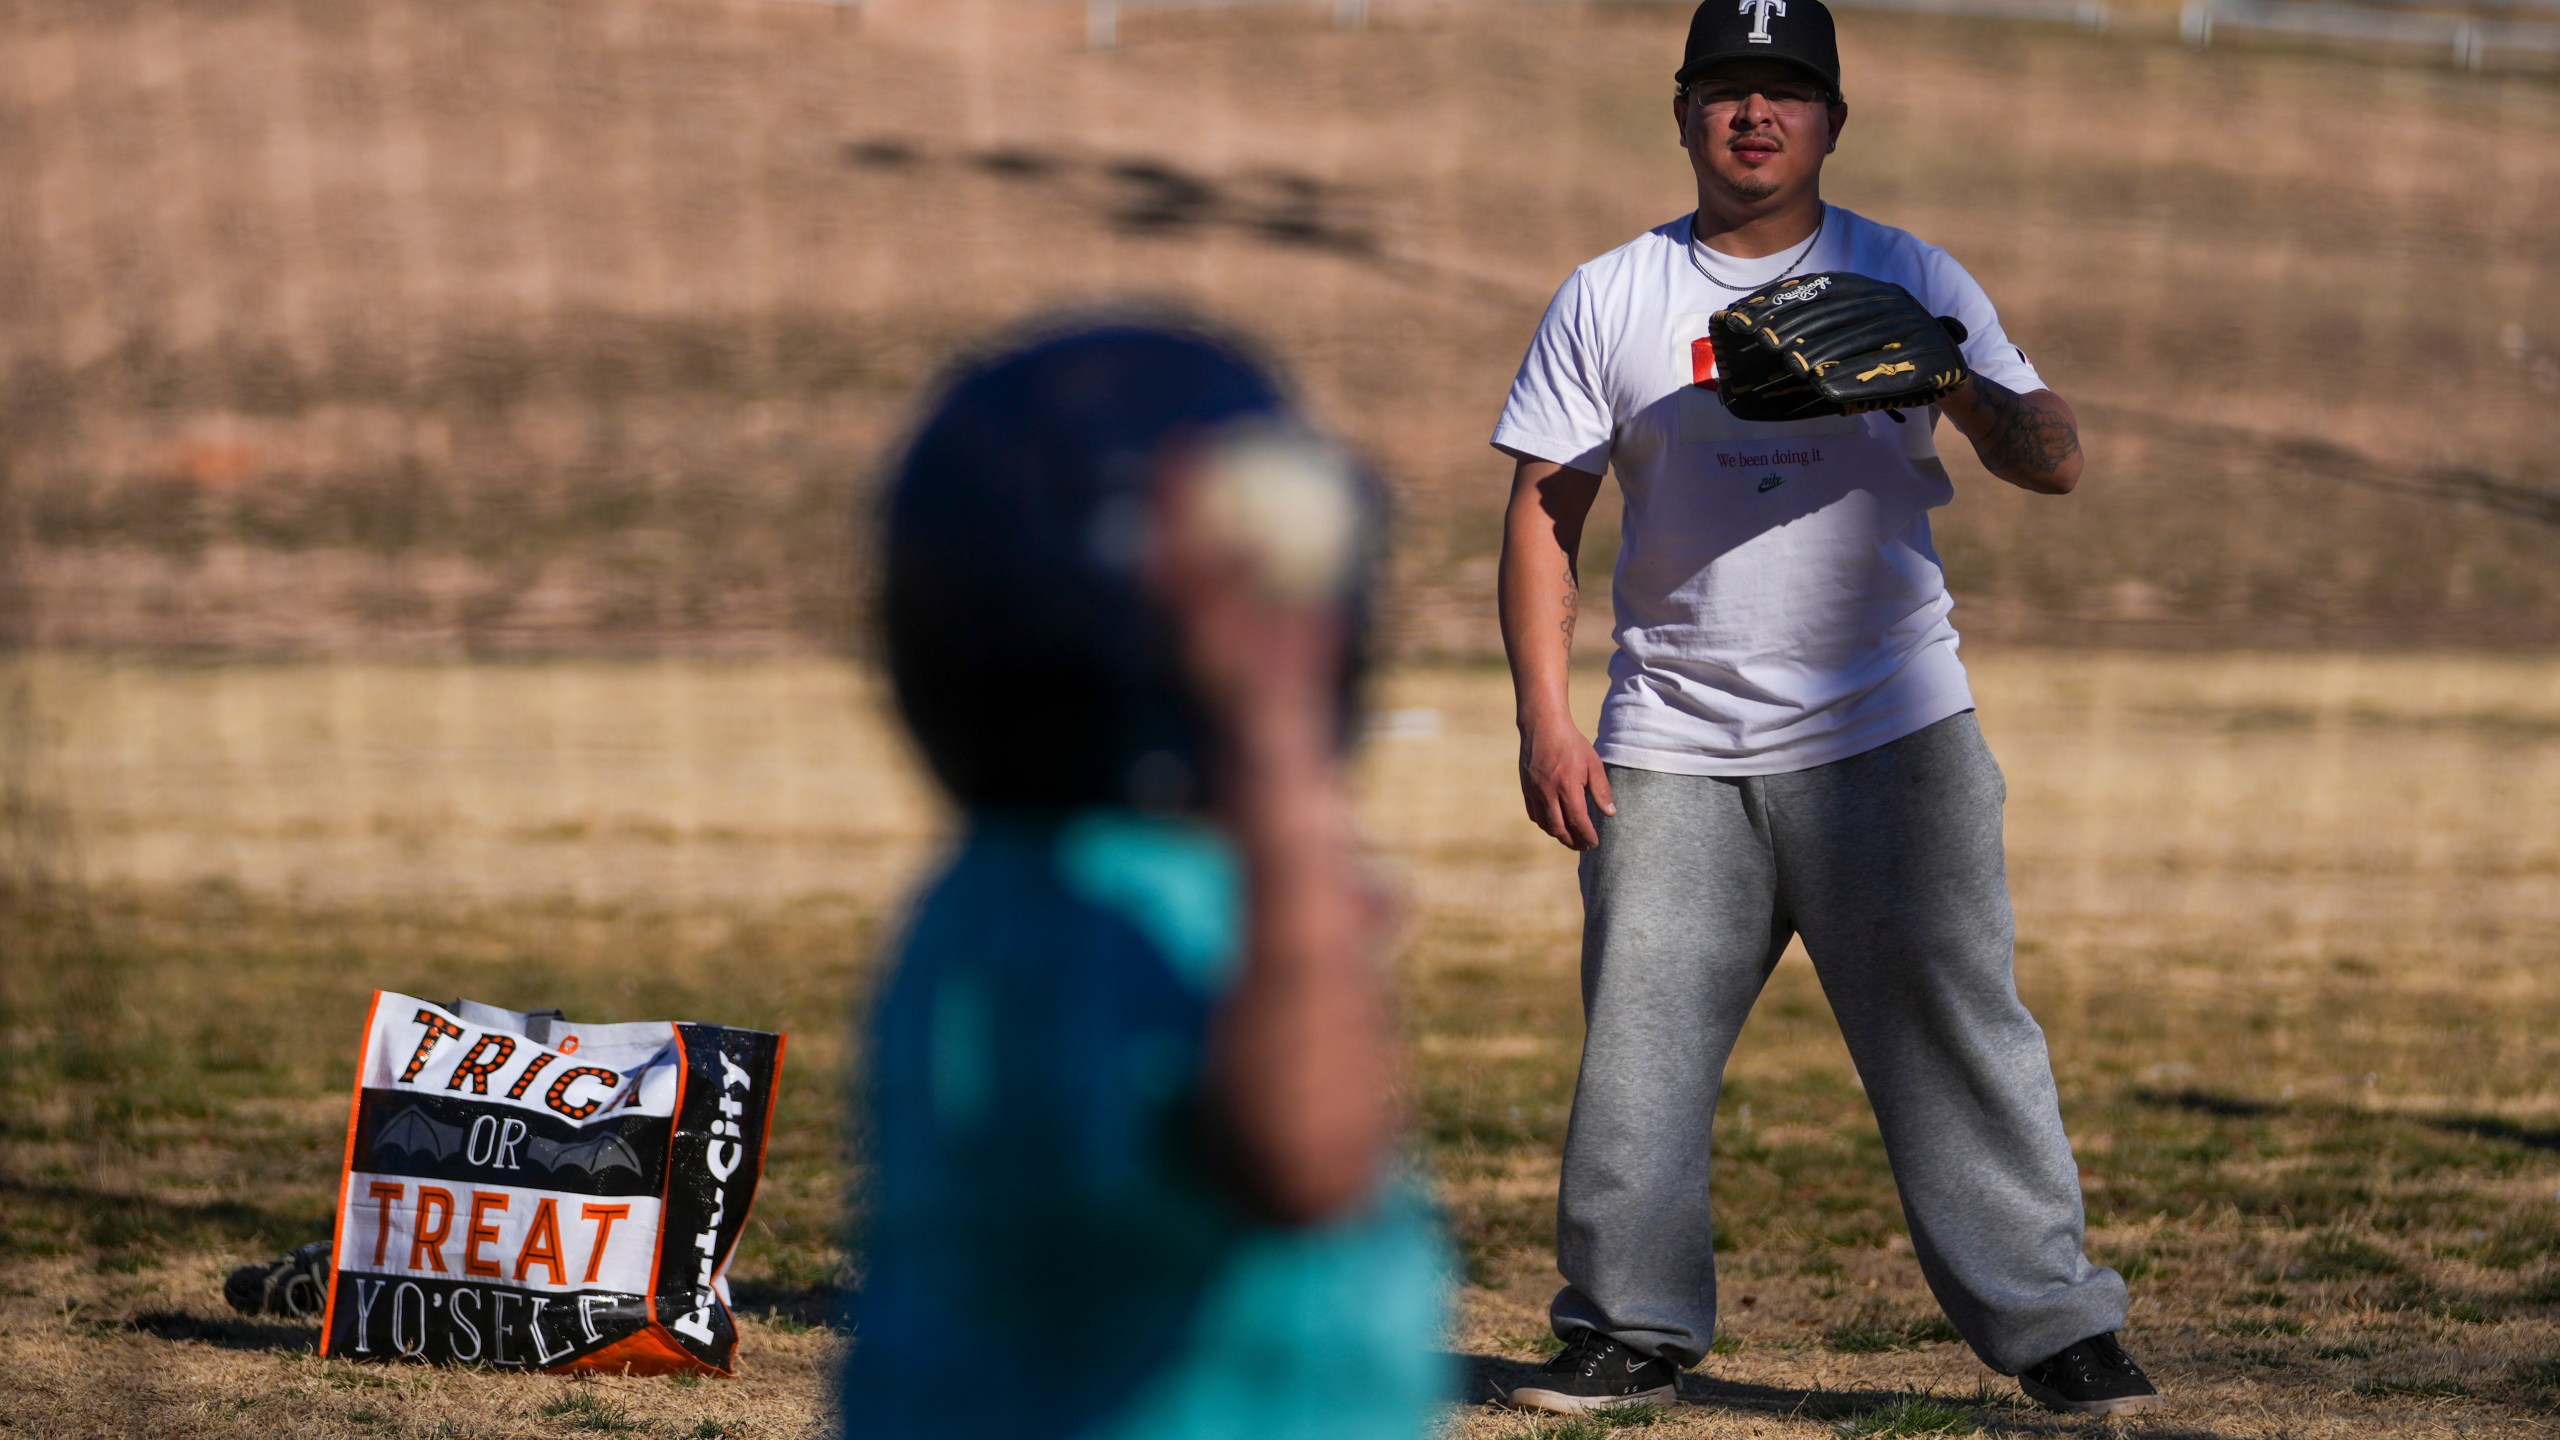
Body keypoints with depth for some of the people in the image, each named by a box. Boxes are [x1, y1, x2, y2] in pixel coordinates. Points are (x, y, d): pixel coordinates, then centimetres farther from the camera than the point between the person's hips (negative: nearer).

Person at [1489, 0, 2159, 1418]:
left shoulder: (1909, 281, 6)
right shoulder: (1608, 300, 8)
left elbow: (2052, 462, -1)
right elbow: (1545, 513, 7)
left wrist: (1971, 390, -24)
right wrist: (1544, 720, -3)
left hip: (1889, 730, -1)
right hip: (1673, 751, 1)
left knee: (1955, 1026, -6)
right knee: (1637, 1041, -1)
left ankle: (2051, 1326, -2)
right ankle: (1631, 1328, 12)